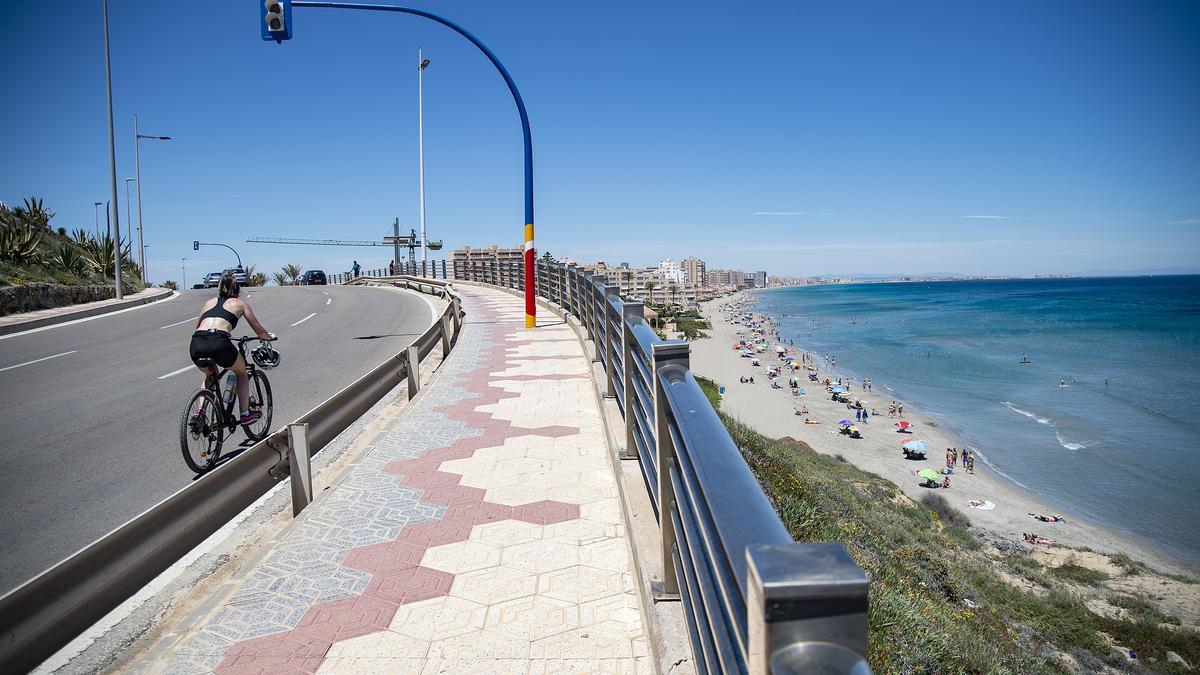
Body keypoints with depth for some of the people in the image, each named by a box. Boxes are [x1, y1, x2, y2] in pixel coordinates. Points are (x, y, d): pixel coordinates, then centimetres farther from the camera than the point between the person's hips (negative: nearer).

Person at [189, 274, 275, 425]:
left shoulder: (210, 302, 30)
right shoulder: (240, 303, 20)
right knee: (241, 373, 25)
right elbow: (259, 330, 24)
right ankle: (245, 414, 24)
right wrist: (270, 337, 44)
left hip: (196, 345, 4)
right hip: (219, 343, -4)